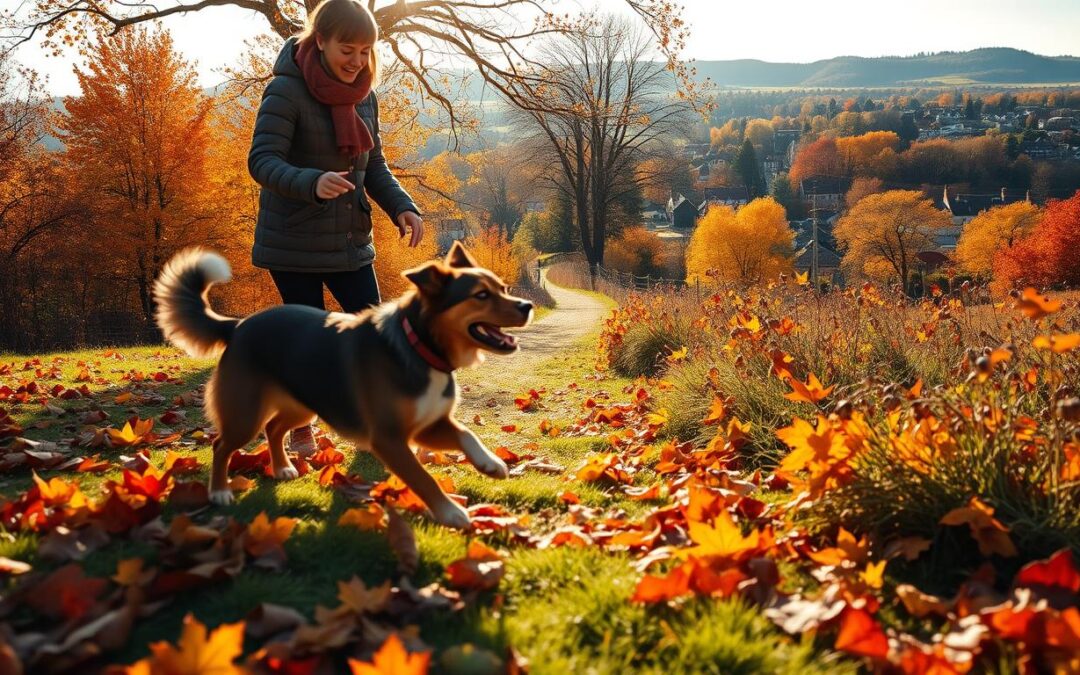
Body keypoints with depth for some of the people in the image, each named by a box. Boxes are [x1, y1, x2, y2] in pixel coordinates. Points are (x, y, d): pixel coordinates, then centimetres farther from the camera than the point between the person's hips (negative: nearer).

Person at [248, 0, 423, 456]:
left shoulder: (364, 96, 6)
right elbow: (262, 161, -22)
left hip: (350, 243, 6)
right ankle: (299, 431, 21)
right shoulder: (286, 90, -15)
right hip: (294, 244, -5)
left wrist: (402, 206, -4)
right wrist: (313, 183, -40)